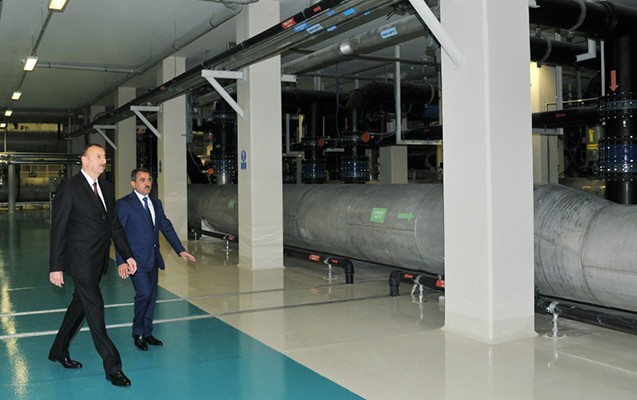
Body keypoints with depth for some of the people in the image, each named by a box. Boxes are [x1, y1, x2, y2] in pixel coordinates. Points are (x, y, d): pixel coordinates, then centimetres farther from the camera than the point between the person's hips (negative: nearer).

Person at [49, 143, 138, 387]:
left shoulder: (106, 188, 11)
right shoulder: (69, 188, -11)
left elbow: (115, 225, 13)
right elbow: (58, 229, -11)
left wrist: (127, 256, 5)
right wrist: (55, 267, -13)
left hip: (98, 261, 8)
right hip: (81, 261, -8)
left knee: (80, 305, 18)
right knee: (95, 309, -5)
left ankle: (59, 351, 36)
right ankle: (112, 366, 1)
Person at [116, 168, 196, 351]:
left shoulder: (156, 203, 13)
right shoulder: (124, 204, -8)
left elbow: (167, 227, 14)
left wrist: (180, 250, 6)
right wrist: (122, 261, -18)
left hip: (153, 259, 7)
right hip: (136, 259, -7)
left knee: (151, 297, 11)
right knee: (144, 293, -15)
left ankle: (147, 333, 24)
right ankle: (137, 333, 4)